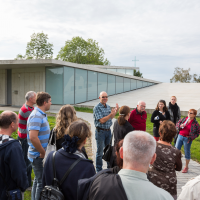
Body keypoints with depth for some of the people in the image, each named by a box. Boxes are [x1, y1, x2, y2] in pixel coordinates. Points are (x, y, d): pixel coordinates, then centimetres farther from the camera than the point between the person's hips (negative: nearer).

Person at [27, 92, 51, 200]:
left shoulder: (41, 114, 11)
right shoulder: (36, 116, -21)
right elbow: (33, 137, -30)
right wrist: (43, 152, -20)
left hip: (40, 155, 10)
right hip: (39, 156, -10)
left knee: (38, 180, 21)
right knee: (42, 182, -1)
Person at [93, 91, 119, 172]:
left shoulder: (108, 106, 9)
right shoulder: (97, 108, -14)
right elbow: (102, 120, -21)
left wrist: (116, 111, 5)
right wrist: (111, 114, -26)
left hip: (108, 130, 7)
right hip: (100, 131, -7)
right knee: (100, 151, 3)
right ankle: (99, 170, 16)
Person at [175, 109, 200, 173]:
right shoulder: (184, 119, 0)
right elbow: (177, 123, 12)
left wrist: (191, 137, -13)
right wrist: (180, 126, -11)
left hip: (187, 139, -4)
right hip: (180, 136, 4)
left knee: (187, 152, 6)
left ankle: (186, 167, 22)